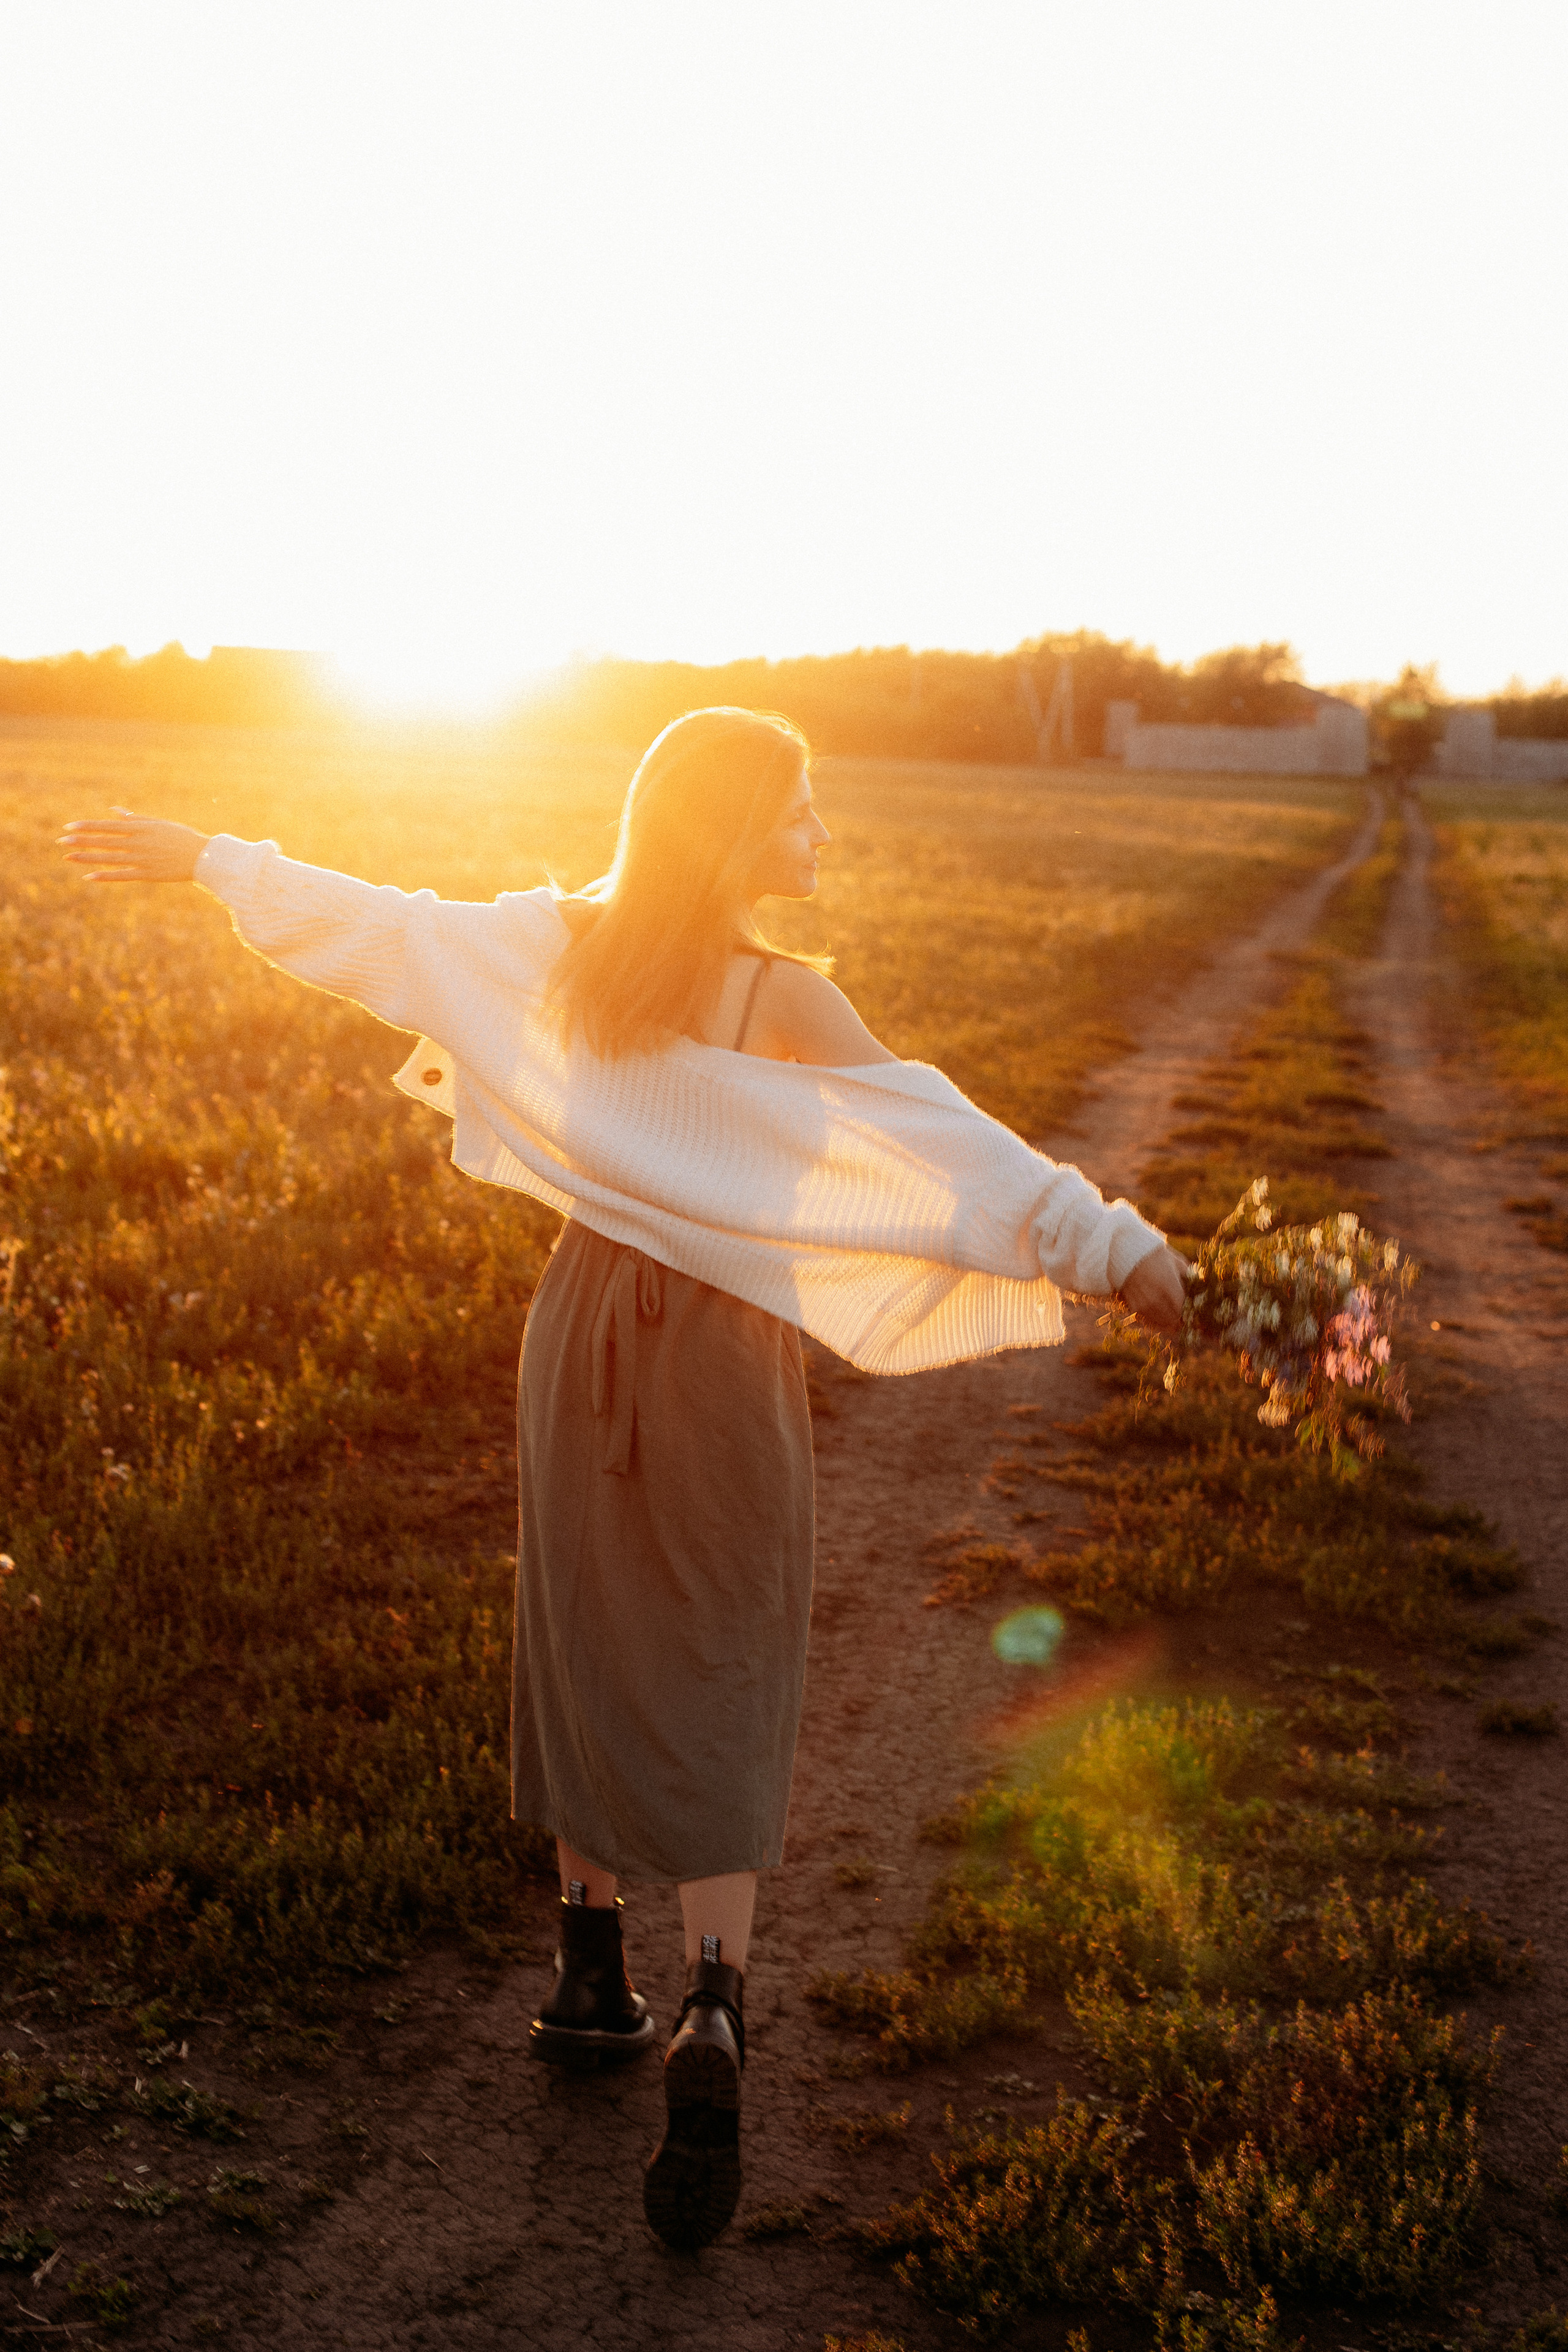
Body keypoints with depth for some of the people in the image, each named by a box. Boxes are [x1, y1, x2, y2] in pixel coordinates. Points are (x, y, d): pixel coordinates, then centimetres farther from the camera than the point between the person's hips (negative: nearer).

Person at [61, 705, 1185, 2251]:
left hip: (581, 1326, 5)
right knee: (714, 1688, 3)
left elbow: (373, 923, 7)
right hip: (714, 1355, -5)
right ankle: (710, 2021, -9)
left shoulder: (559, 946, -1)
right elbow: (939, 1142, -20)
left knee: (587, 1653, 16)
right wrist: (1107, 1247, -16)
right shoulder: (780, 1002, -17)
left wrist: (204, 859, 20)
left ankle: (590, 1981, 29)